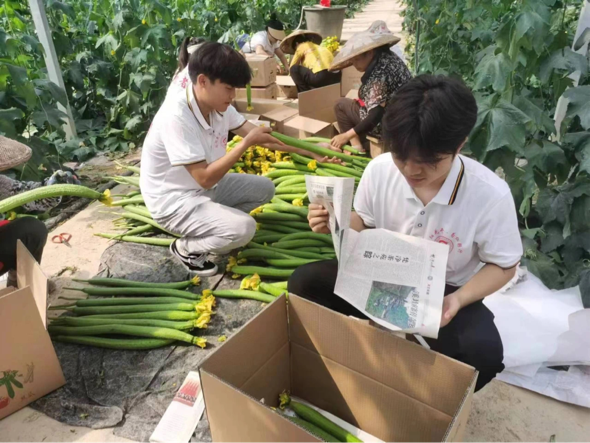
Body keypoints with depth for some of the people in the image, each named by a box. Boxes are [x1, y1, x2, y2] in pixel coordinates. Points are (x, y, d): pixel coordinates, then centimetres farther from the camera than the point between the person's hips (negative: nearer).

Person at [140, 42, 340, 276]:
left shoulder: (218, 104, -7)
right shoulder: (176, 116, -31)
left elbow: (258, 135, -2)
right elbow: (205, 178, -31)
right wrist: (247, 143, -30)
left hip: (204, 186, 8)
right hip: (174, 200, -8)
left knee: (264, 188, 6)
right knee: (243, 228, -25)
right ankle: (185, 248, 1)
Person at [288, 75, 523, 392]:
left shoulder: (491, 195, -23)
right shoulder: (380, 169, -17)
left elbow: (502, 265, -9)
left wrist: (459, 299, -28)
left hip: (444, 292, -2)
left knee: (483, 352, -33)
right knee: (303, 283, -15)